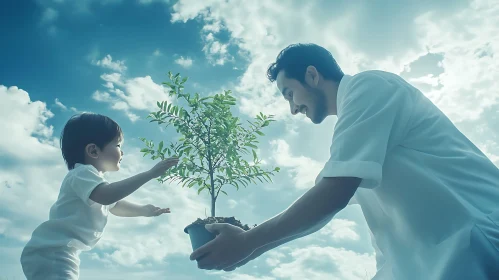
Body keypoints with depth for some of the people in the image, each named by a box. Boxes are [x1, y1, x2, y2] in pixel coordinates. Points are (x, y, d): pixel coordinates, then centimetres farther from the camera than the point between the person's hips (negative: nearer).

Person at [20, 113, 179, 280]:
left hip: (62, 253, 11)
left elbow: (115, 205, 36)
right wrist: (149, 174, -33)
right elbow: (107, 196, -34)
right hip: (50, 251, -11)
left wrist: (145, 210, 24)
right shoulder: (83, 173, -14)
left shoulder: (93, 179, 21)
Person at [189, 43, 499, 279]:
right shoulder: (357, 138, 20)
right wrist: (249, 247, 15)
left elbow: (334, 195, -19)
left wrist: (248, 242, -12)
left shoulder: (366, 86, -9)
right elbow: (324, 205, 20)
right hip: (438, 255, 9)